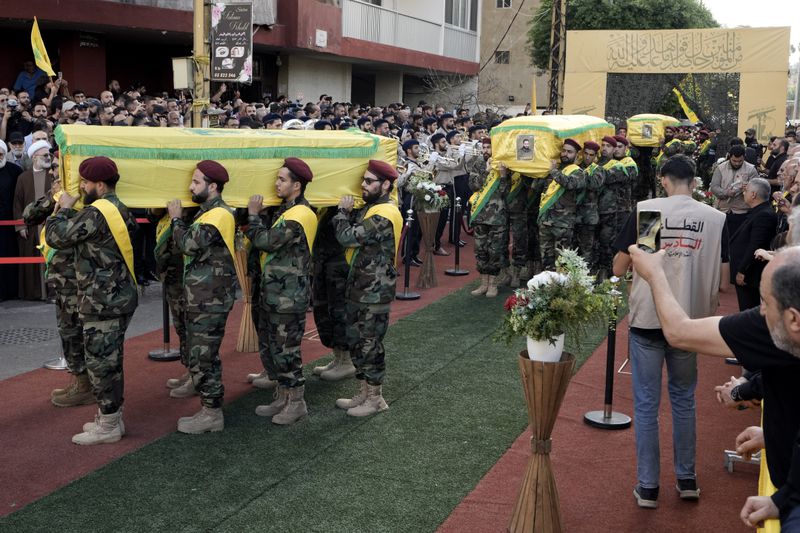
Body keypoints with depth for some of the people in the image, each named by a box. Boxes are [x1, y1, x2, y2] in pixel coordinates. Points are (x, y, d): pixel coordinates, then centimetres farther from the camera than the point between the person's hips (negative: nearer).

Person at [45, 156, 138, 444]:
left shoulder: (96, 213, -19)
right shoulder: (119, 210, 12)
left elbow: (56, 237, -14)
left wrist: (64, 209, 0)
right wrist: (72, 212, 9)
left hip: (102, 302, -10)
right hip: (117, 297, 10)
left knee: (100, 362, -1)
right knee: (111, 360, 17)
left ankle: (108, 426, 8)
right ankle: (112, 417, 26)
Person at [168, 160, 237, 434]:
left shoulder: (218, 215, -16)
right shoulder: (209, 212, 17)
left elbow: (189, 244, -22)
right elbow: (192, 243, 13)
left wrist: (176, 219, -9)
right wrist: (179, 220, 2)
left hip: (210, 300, -10)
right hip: (203, 298, 10)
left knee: (202, 358, -4)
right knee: (202, 355, 15)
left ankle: (212, 414, 5)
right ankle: (210, 408, 24)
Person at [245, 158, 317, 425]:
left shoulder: (298, 216, -19)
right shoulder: (286, 210, 14)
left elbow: (265, 241, -22)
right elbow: (267, 241, 15)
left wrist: (253, 215, -10)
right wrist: (255, 216, 4)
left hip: (288, 297, -10)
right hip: (273, 292, 10)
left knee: (285, 350, -1)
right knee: (269, 348, 16)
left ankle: (297, 402, 13)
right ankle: (282, 398, 27)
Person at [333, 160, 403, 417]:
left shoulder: (384, 215, -20)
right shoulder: (370, 208, 12)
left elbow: (348, 237, -24)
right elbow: (353, 235, 11)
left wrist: (343, 212, -9)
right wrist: (347, 212, -1)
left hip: (374, 291, -9)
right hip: (359, 287, 9)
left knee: (370, 344, 1)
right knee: (356, 341, 16)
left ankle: (375, 398, 15)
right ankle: (364, 392, 28)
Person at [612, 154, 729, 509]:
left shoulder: (645, 210, -8)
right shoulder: (716, 218, -2)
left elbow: (619, 269, -4)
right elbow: (722, 279, 3)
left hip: (647, 320, -2)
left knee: (646, 405, 7)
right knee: (683, 400, 19)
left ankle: (648, 486, 13)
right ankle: (687, 479, 27)